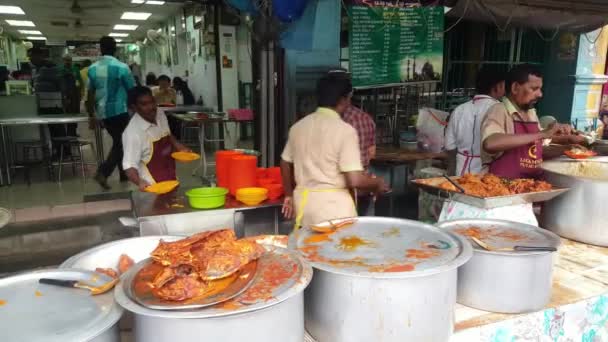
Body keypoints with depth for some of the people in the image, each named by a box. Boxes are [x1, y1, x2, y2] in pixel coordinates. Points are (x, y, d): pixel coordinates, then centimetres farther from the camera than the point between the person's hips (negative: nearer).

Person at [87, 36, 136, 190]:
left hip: (102, 112, 6)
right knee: (121, 143, 2)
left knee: (117, 142, 18)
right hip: (119, 110, -6)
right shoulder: (121, 67, -12)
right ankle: (103, 172, -14)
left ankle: (124, 173, 25)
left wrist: (92, 116, 16)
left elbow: (90, 94, 8)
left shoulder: (92, 69, 3)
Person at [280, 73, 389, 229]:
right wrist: (377, 184, 2)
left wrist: (289, 195, 29)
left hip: (303, 203, 6)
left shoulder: (298, 126, 5)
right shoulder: (344, 130, -14)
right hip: (333, 205, -6)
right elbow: (355, 180, -18)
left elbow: (285, 164, 15)